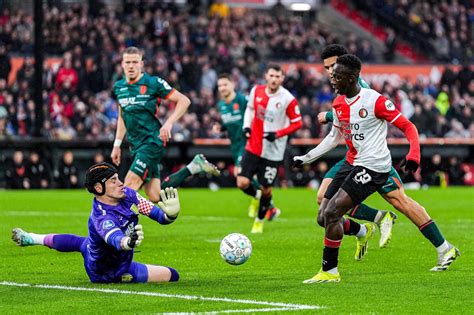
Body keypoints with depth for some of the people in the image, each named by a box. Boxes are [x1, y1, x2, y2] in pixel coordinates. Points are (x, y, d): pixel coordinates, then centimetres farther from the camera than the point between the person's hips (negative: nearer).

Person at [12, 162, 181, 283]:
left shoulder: (126, 194, -20)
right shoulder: (101, 218, -42)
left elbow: (157, 214, -20)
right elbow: (116, 239, -61)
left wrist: (170, 214, -43)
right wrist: (129, 242, -84)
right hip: (106, 273, -7)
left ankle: (30, 238, 58)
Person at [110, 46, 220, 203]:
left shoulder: (153, 83, -9)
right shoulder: (118, 87, 10)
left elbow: (184, 100, -7)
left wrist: (169, 123, -19)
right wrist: (117, 144, 20)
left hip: (152, 142, -7)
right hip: (136, 145, 7)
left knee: (129, 186, -20)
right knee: (155, 196, 3)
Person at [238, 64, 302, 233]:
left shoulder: (288, 99, -14)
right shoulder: (256, 91, -2)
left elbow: (297, 123, -6)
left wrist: (278, 134, -19)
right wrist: (246, 126, 0)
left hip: (273, 153, -3)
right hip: (253, 148, 3)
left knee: (266, 189, 5)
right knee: (242, 183, -8)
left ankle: (259, 220, 31)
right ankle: (257, 197, 28)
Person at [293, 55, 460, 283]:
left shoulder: (375, 101, -16)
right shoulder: (338, 103, 7)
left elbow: (408, 127, -11)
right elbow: (334, 137, 23)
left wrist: (414, 155, -26)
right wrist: (307, 158, 19)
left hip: (373, 166, -8)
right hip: (352, 163, 8)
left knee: (331, 213, -19)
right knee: (323, 218, 6)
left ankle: (329, 271, -7)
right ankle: (363, 232, 36)